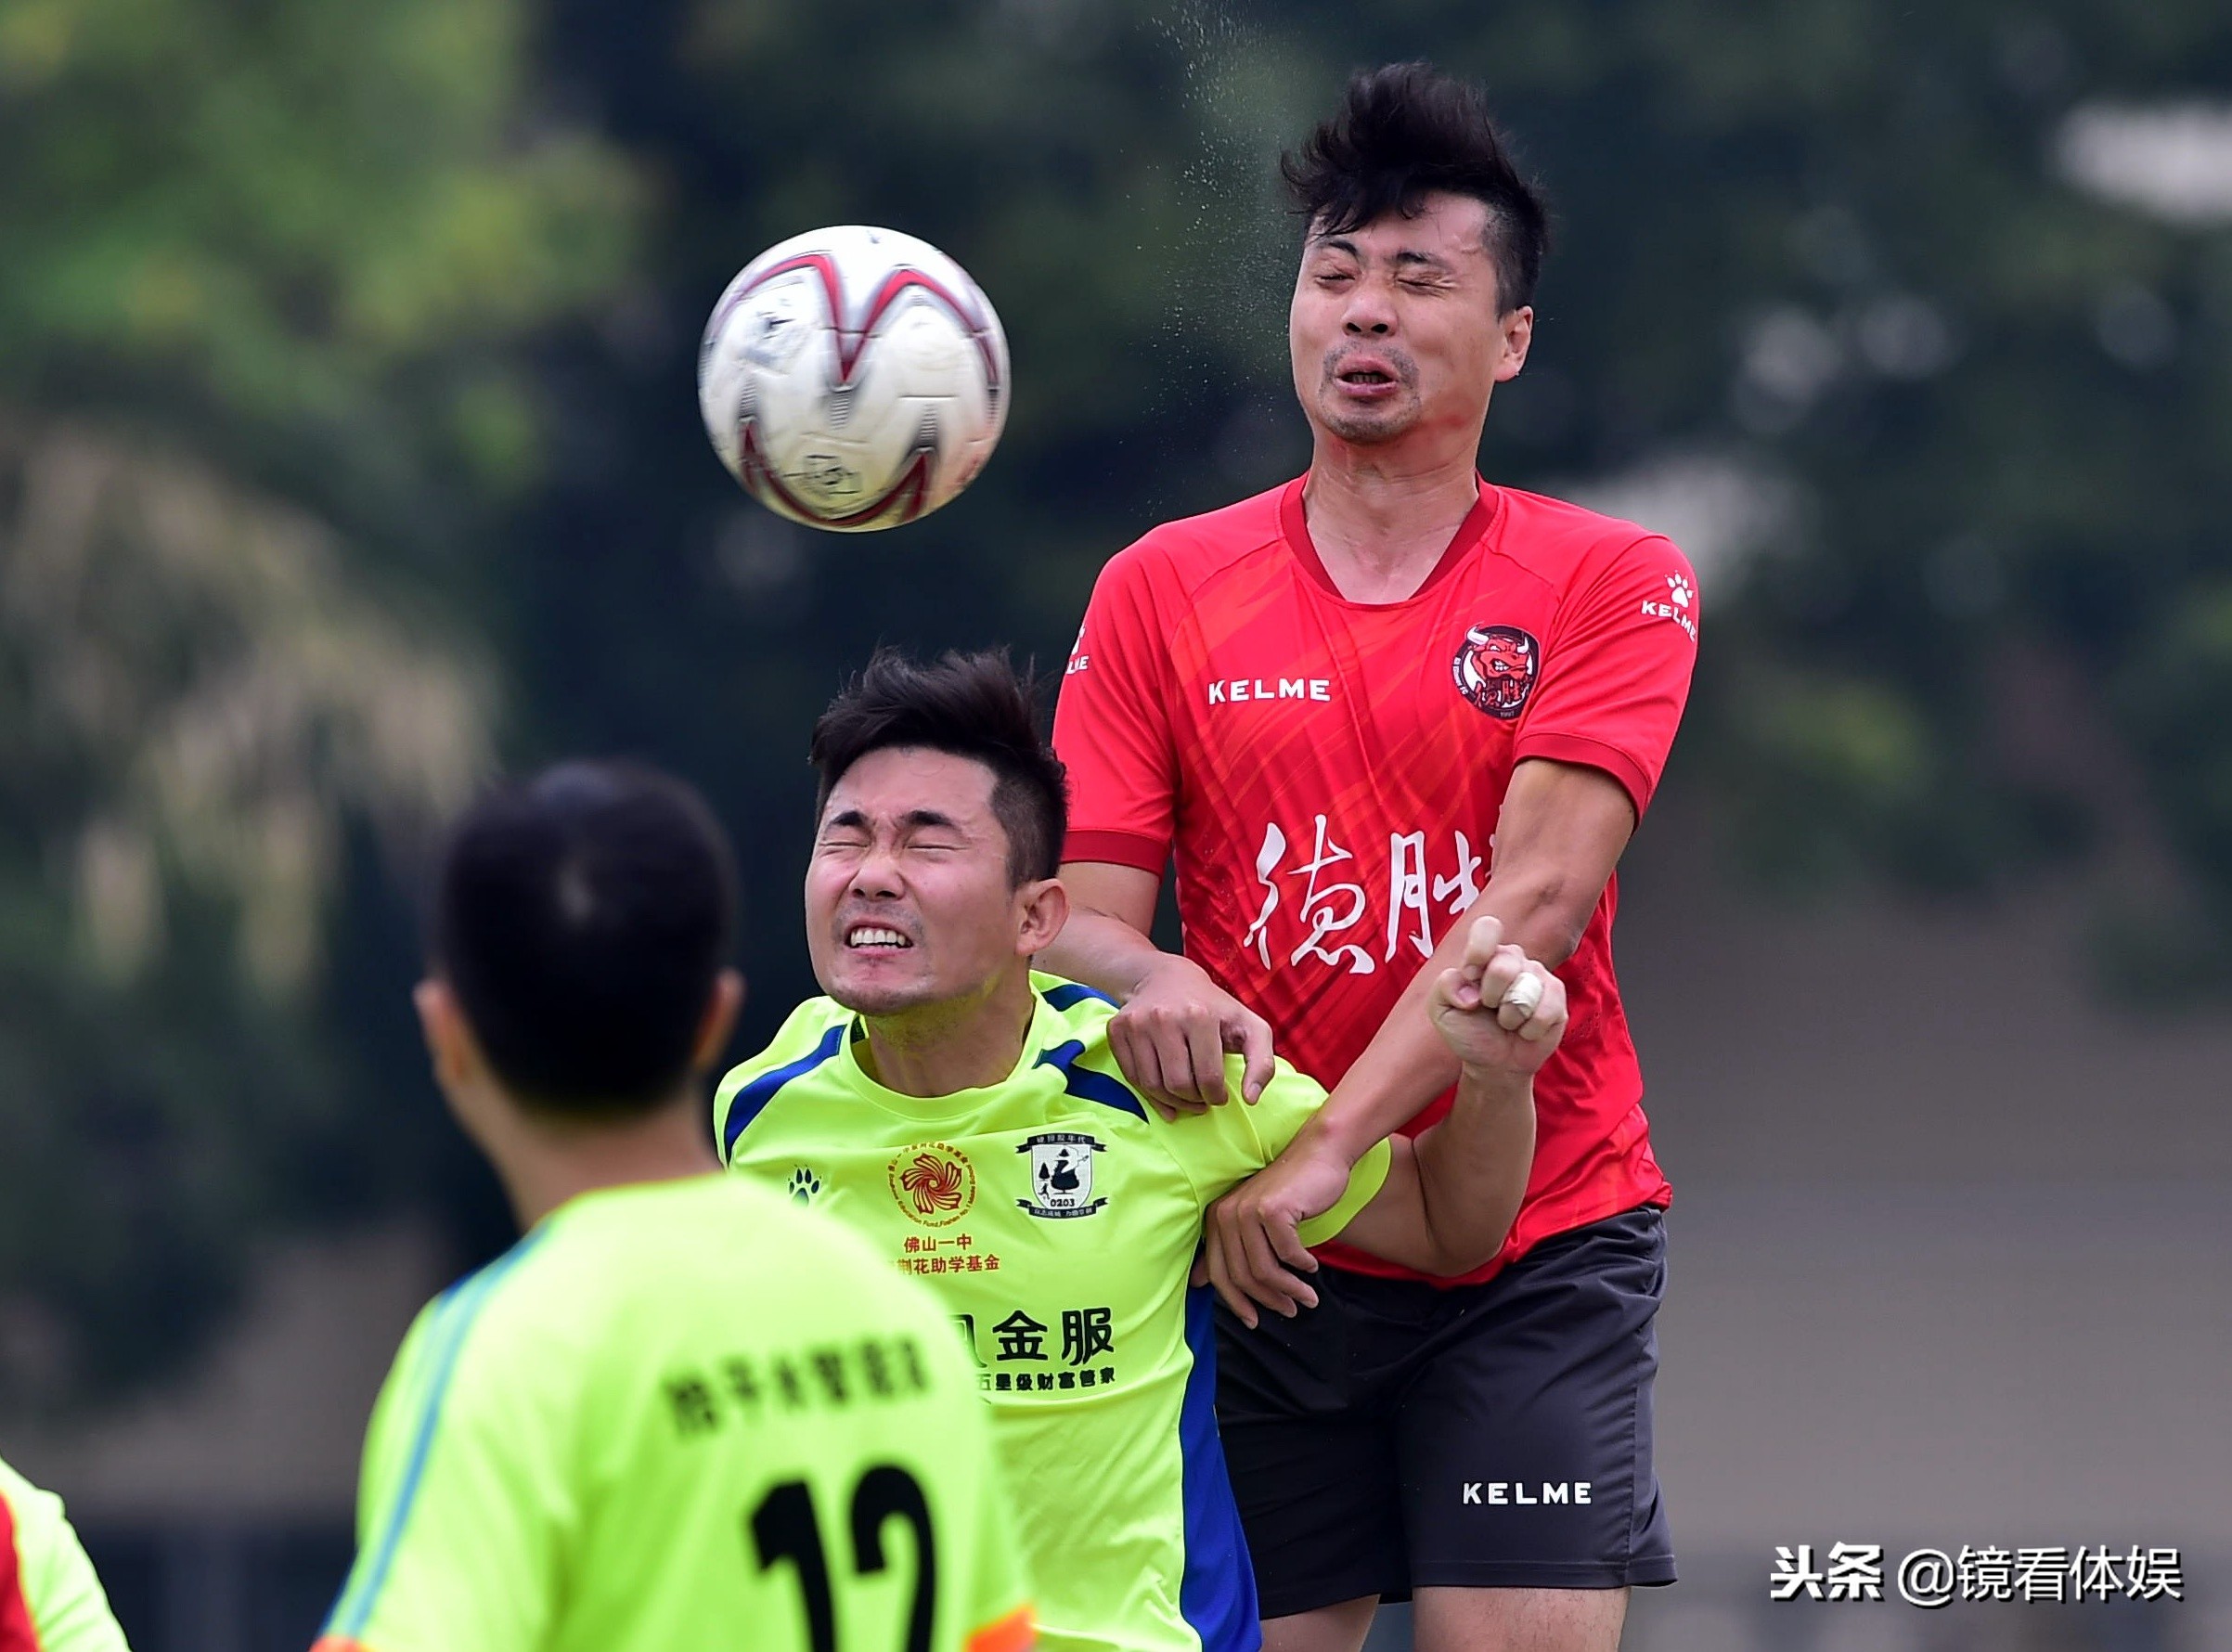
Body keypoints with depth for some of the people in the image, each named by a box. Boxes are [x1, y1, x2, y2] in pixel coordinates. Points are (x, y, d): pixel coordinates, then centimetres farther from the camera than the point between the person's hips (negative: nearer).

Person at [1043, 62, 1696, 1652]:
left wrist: (1331, 1143, -22)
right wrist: (1149, 982, -21)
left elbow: (1541, 896, -11)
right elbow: (1080, 909, 4)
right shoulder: (1159, 590, 8)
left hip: (1537, 1240, -2)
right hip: (1259, 1267, 2)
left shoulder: (1613, 583, 1)